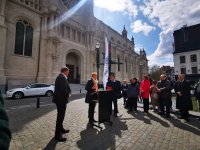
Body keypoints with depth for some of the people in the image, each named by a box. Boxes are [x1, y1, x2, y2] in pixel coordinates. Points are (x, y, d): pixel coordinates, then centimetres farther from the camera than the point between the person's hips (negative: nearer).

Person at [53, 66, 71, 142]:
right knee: (60, 116, 1)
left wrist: (67, 95, 6)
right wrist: (68, 96, -10)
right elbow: (64, 89, -26)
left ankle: (61, 129, 40)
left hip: (60, 99, 11)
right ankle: (58, 134, 15)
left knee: (60, 115, 22)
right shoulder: (62, 77, -21)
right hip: (61, 99, -11)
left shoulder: (60, 77, 12)